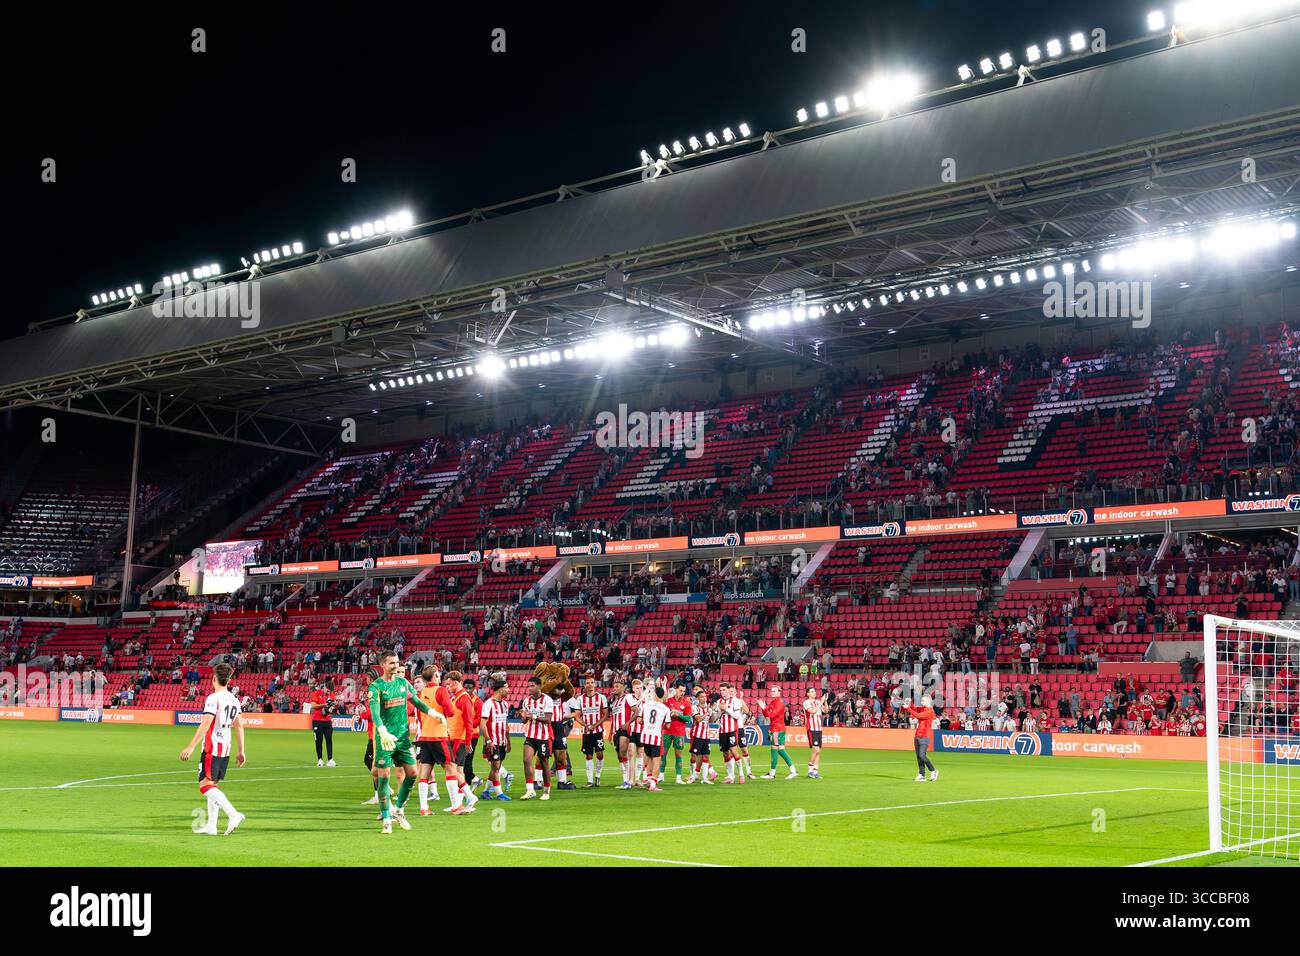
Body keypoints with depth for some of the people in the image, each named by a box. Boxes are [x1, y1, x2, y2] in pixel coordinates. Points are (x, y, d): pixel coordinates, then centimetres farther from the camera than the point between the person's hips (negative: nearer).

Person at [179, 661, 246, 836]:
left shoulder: (213, 698, -13)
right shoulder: (234, 700, 11)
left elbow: (205, 725, -19)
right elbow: (239, 726, 15)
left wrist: (191, 747, -18)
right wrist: (240, 751, 19)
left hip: (212, 748, -8)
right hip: (226, 749, 8)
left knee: (205, 785, -11)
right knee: (212, 785, 15)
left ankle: (233, 814, -25)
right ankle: (211, 826, 14)